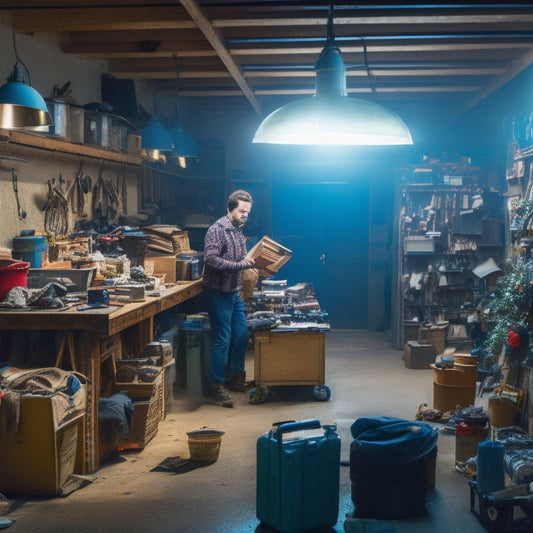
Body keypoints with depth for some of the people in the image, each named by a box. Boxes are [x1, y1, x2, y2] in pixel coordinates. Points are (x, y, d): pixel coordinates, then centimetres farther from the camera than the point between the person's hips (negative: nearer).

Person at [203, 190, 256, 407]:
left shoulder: (238, 230, 12)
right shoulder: (217, 230, -16)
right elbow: (211, 259, -26)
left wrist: (249, 264, 6)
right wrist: (239, 265, -28)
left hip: (234, 292, 9)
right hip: (218, 292, -9)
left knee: (242, 335, 13)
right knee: (222, 340, -5)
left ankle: (235, 377, 28)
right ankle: (216, 386, 4)